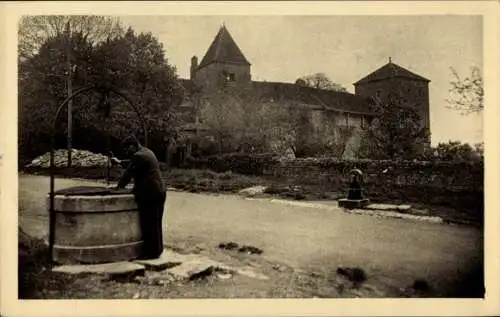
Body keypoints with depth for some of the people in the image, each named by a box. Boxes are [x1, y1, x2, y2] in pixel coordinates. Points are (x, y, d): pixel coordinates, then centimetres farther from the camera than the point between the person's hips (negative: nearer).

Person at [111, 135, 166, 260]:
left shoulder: (138, 156, -14)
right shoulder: (147, 152, 16)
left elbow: (128, 174, -10)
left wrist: (118, 187, 3)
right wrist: (120, 162, 34)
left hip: (149, 194, -10)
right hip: (159, 192, 10)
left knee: (149, 224, -2)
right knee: (155, 223, 16)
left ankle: (151, 252, 5)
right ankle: (157, 249, 24)